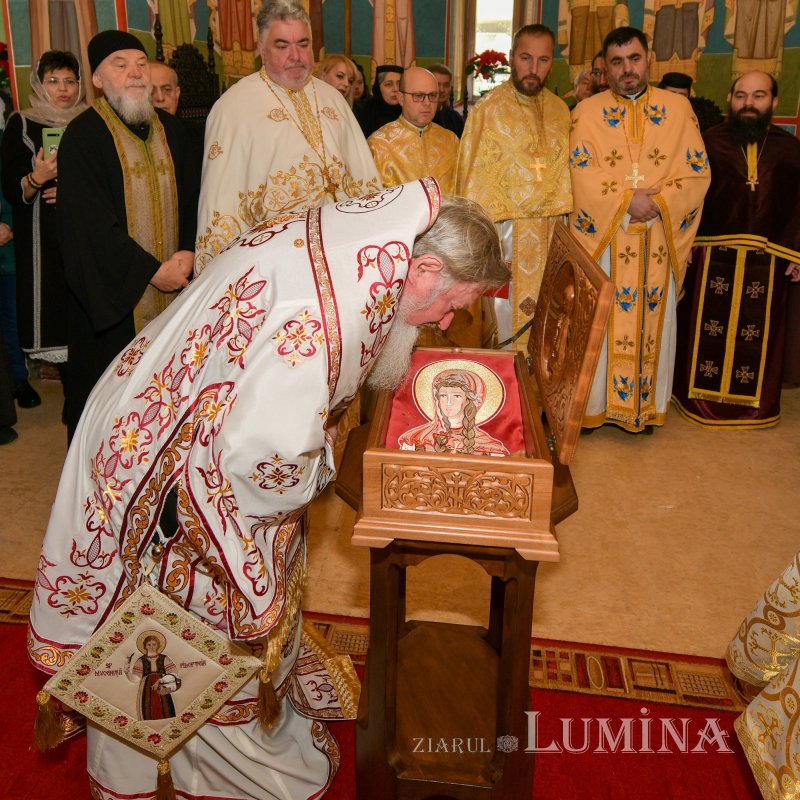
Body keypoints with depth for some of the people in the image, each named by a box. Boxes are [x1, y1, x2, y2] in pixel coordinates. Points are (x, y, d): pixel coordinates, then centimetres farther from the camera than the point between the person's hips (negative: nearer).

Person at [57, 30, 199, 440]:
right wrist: (152, 270, -14)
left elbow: (190, 198, 12)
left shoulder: (169, 129, 11)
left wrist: (187, 254, -6)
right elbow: (91, 221, -13)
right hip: (112, 290, -4)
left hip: (174, 282, 5)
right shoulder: (83, 135, -6)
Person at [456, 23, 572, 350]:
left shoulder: (560, 111, 8)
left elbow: (563, 173, 14)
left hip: (549, 237, 5)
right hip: (502, 231, -4)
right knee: (504, 321, 1)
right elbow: (473, 182, -6)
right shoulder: (487, 109, -6)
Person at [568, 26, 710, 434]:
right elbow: (583, 176, -7)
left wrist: (658, 202, -13)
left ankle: (646, 405, 20)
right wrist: (627, 201, -16)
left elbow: (698, 173, 2)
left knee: (653, 322, 7)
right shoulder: (587, 111, 3)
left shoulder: (678, 107, 6)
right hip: (604, 240, -1)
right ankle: (594, 404, 15)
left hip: (657, 242, 2)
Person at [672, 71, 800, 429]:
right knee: (707, 329, 5)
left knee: (758, 333, 8)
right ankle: (703, 397, 21)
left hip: (767, 259, 2)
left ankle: (754, 403, 23)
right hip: (713, 256, -2)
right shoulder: (709, 142, 1)